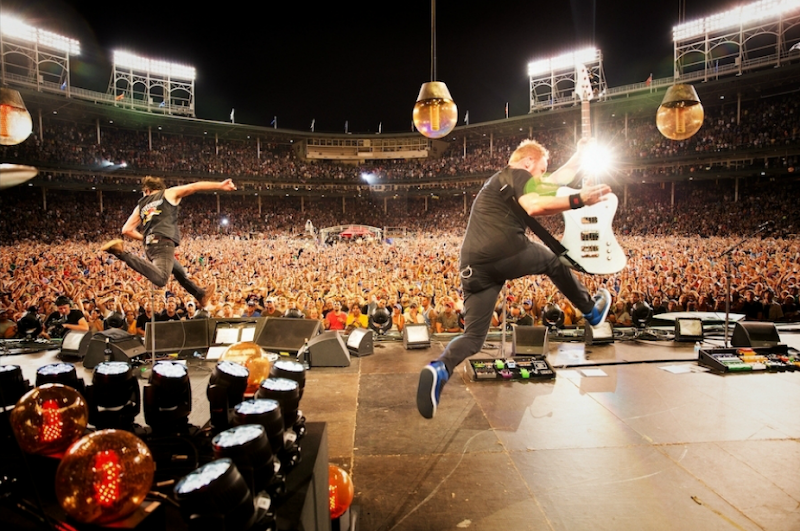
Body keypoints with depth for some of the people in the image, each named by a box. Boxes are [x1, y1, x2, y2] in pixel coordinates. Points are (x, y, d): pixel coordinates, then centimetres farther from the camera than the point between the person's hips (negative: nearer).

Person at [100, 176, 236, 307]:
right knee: (160, 279, -30)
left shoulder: (141, 205, 25)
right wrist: (220, 186, 6)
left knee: (179, 271, 27)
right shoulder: (169, 193, 15)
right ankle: (122, 253, -35)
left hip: (150, 246, 7)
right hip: (164, 242, -7)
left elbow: (126, 229, 19)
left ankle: (201, 294, 40)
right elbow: (196, 186, 7)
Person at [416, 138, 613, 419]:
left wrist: (579, 156, 48)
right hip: (507, 252, -7)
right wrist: (578, 200, -11)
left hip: (474, 264, 7)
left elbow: (555, 182, 42)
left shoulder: (497, 181, 35)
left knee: (474, 335, 7)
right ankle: (591, 311, 42)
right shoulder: (518, 175, 7)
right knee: (553, 261, 26)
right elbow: (534, 206, -15)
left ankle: (439, 368, -21)